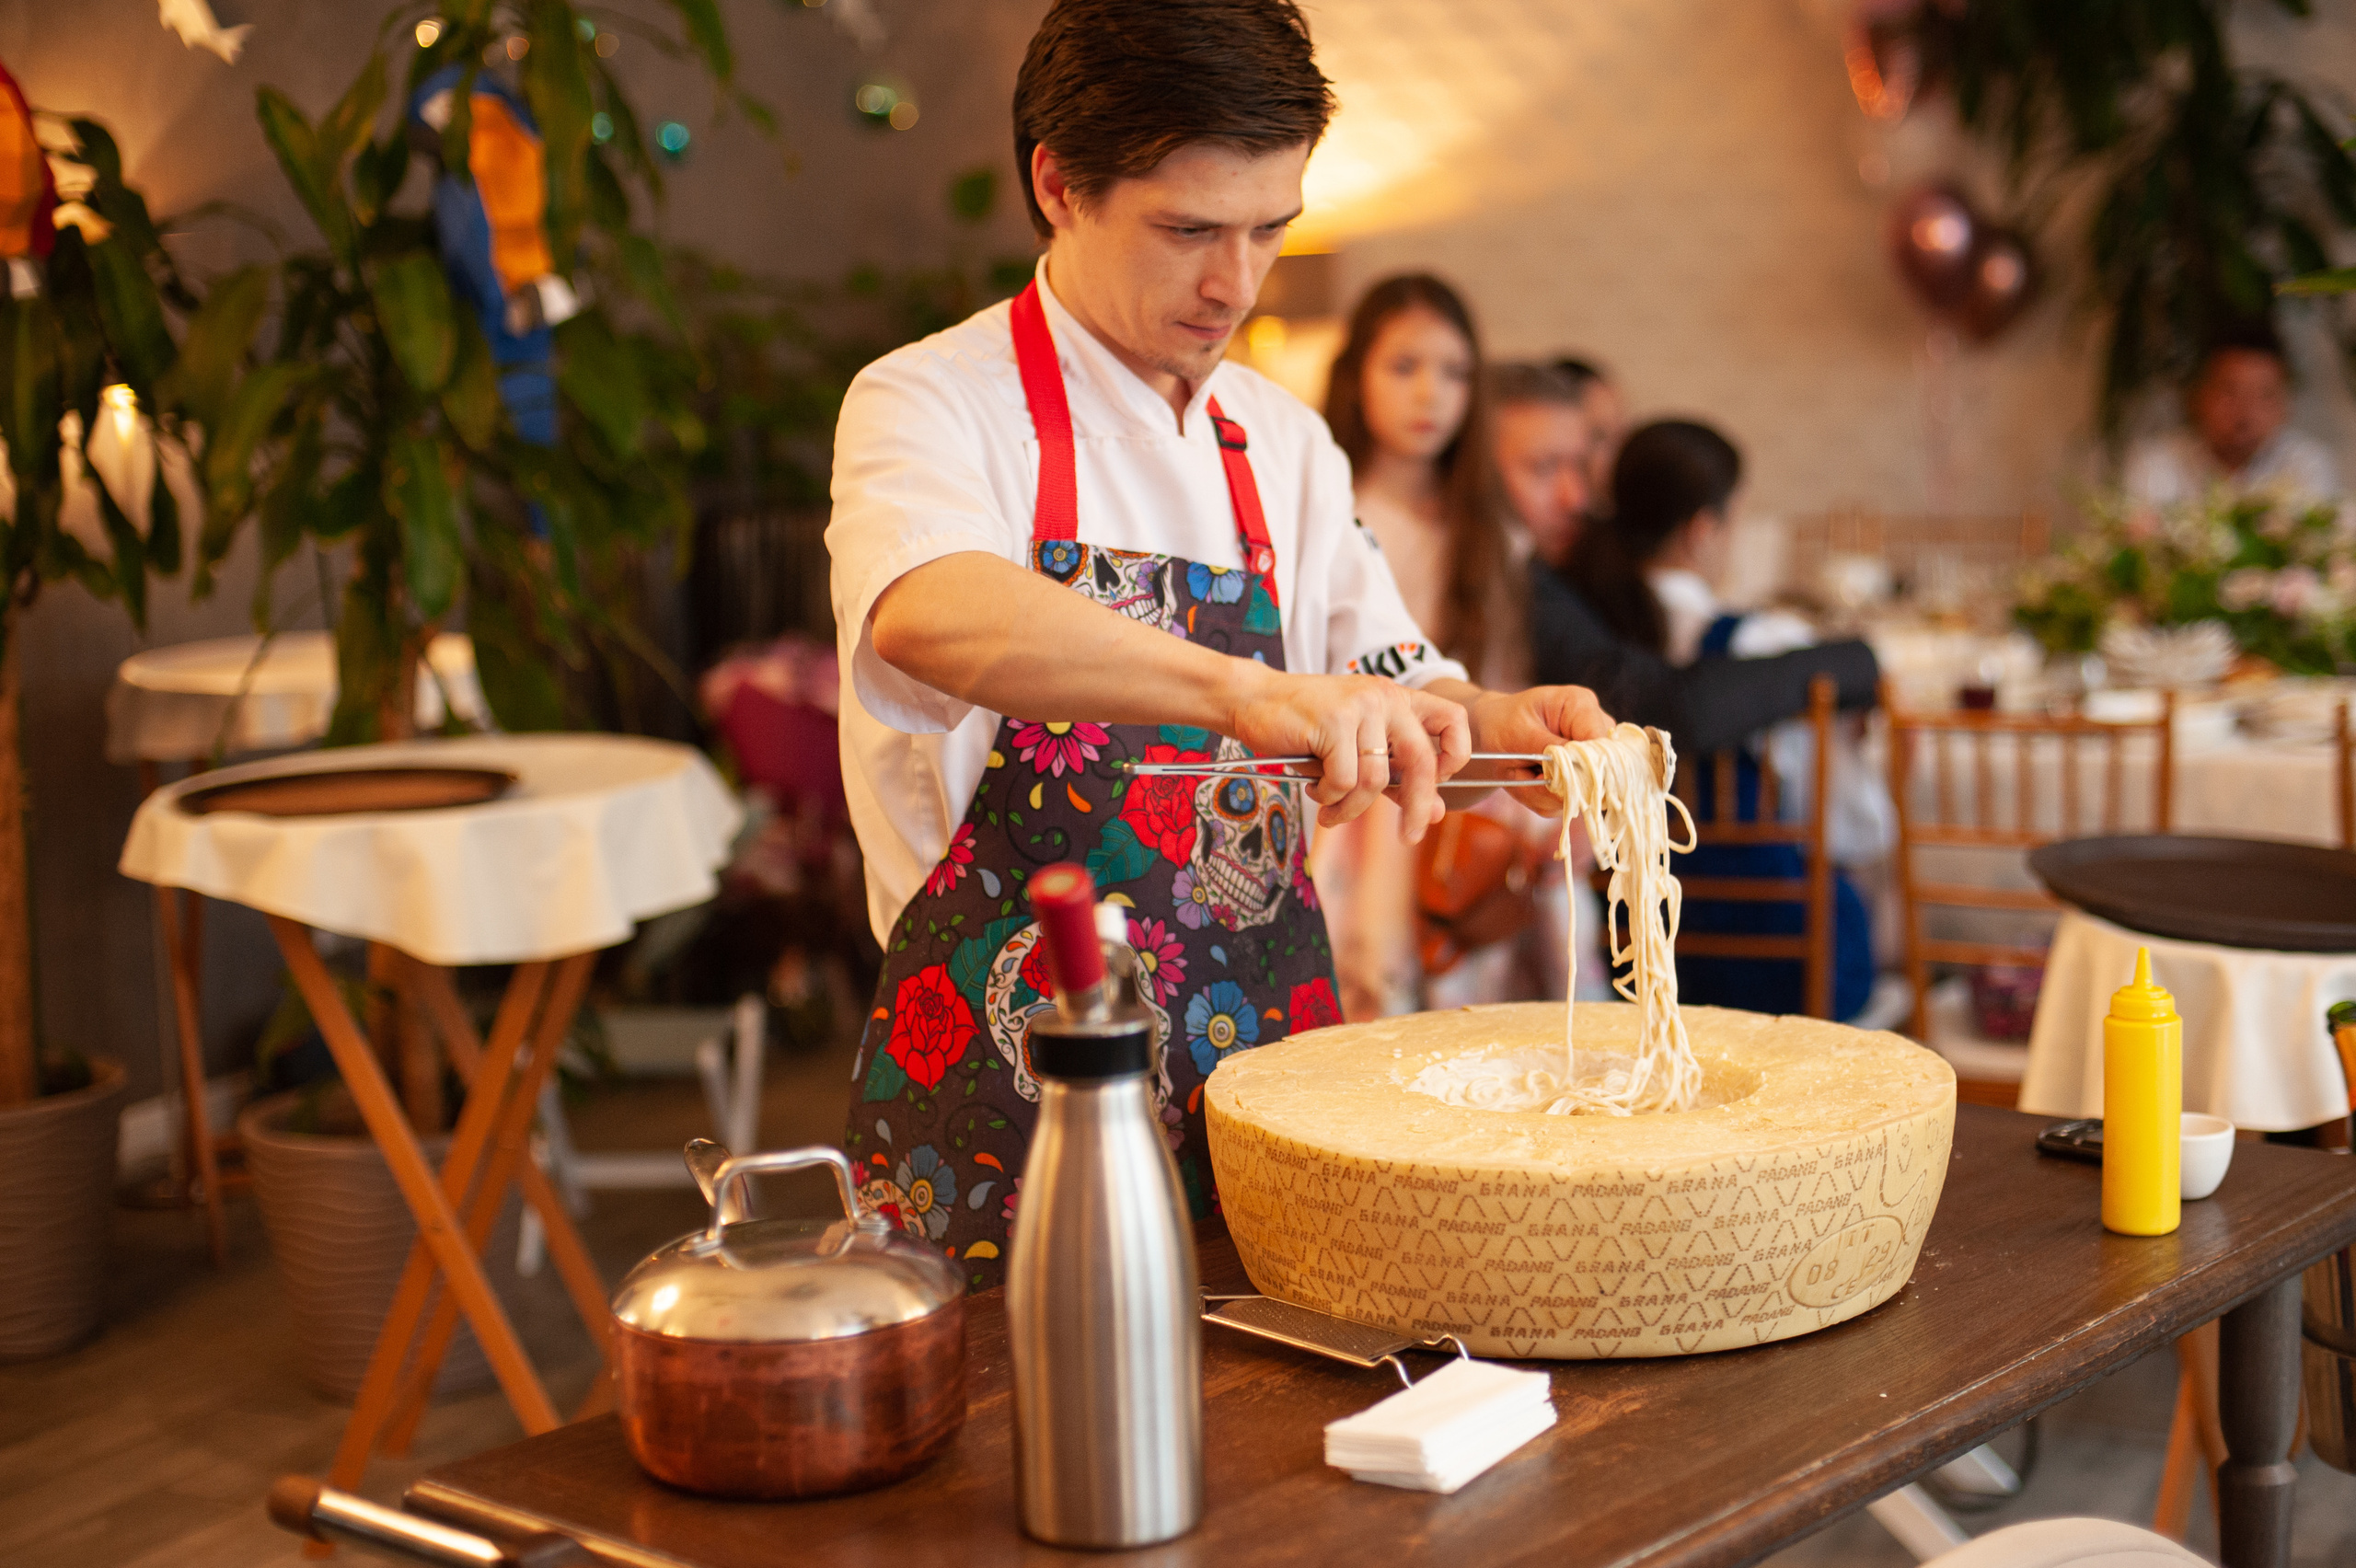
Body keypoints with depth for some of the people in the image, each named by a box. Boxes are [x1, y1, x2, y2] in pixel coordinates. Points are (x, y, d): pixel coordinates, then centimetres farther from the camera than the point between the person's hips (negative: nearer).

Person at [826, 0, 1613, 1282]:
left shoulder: (1280, 441, 11)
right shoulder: (931, 403, -10)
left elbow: (1390, 687, 15)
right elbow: (931, 614, -32)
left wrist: (1495, 722, -8)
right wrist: (1247, 687, -46)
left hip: (1264, 1060, 5)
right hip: (1012, 1083, -5)